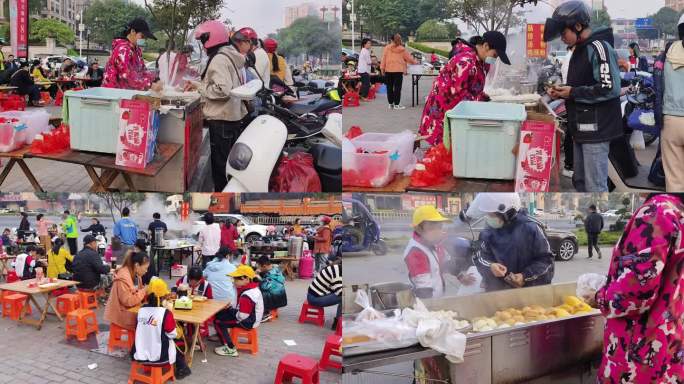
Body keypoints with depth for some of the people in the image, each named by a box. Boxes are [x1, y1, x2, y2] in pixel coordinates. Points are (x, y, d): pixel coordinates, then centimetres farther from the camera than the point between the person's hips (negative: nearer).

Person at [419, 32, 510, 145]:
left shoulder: (480, 61, 6)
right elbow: (457, 93, -25)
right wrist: (480, 103, -18)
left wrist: (485, 99, 0)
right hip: (443, 110, -9)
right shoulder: (466, 61, -25)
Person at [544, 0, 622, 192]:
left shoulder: (599, 47, -13)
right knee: (580, 181, 16)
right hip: (582, 127, 10)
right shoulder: (580, 50, 17)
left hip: (596, 128, -10)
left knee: (595, 186, -8)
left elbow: (610, 88, -22)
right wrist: (562, 92, 8)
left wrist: (573, 93, -15)